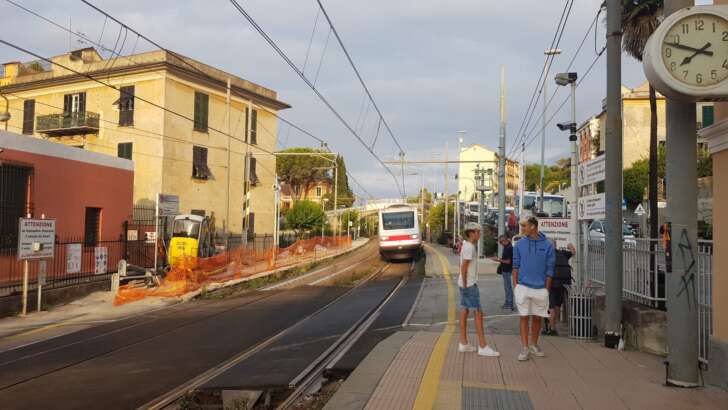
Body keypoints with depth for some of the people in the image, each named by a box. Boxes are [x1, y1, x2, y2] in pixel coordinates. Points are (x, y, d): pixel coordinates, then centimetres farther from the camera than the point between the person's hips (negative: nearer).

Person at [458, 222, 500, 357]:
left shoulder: (466, 245, 13)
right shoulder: (469, 247, -17)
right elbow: (464, 267, -21)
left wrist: (464, 285, 14)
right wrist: (465, 284, -17)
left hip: (466, 284, 10)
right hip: (469, 285, -10)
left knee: (464, 311, 11)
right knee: (478, 313, -6)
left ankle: (463, 344, 17)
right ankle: (482, 346, -3)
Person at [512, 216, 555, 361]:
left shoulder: (547, 245, -3)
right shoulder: (520, 244, 1)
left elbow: (550, 269, 0)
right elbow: (515, 266, 5)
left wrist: (546, 290, -2)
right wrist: (515, 286, 0)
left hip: (540, 289, 0)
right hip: (523, 287, 0)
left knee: (537, 318, 11)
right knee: (524, 318, 2)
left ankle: (534, 345, 26)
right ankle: (525, 348, 6)